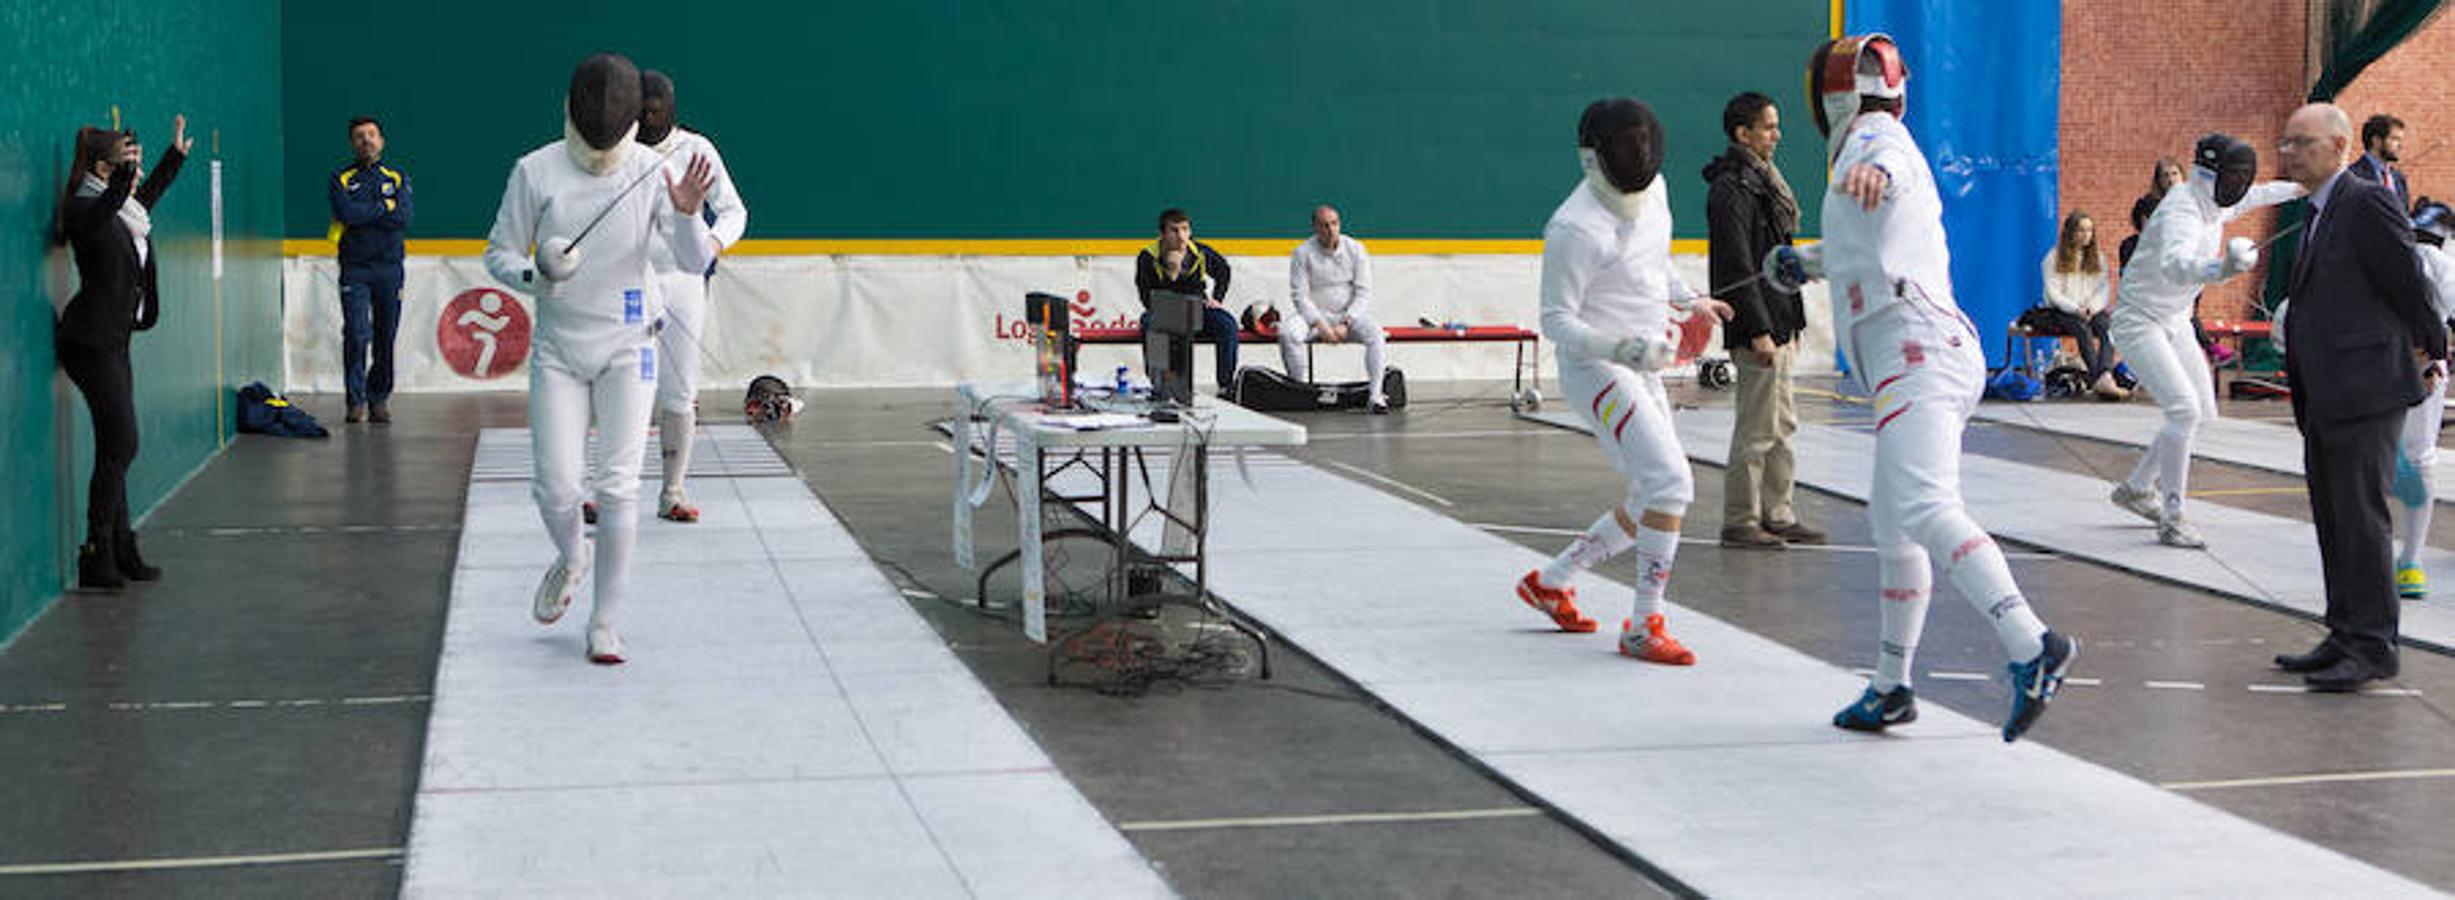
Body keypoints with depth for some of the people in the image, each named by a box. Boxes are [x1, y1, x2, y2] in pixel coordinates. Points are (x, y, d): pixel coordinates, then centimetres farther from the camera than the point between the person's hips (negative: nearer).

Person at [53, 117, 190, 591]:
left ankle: (120, 550, 13)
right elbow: (104, 210, -38)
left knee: (116, 448, 9)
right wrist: (123, 174, -54)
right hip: (91, 342, -9)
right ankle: (97, 557, -7)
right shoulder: (86, 210, -14)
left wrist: (177, 153, 46)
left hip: (113, 341, 9)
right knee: (119, 446, -11)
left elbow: (149, 192, 36)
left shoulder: (128, 210, 13)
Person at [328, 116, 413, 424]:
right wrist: (385, 206, -6)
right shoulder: (340, 179, 7)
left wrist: (362, 215, -10)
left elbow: (406, 217, -6)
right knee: (356, 334, -11)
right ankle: (356, 401, -5)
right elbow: (347, 213, -12)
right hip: (354, 268, -2)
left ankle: (379, 399, 12)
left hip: (389, 266, 2)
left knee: (386, 338, 2)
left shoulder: (397, 178, 12)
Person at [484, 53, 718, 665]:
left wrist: (688, 212, -35)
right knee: (556, 488, -5)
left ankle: (605, 624, 2)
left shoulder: (651, 171, -8)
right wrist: (535, 275, -22)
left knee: (618, 488, -9)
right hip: (558, 350, 1)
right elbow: (499, 253, 0)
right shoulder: (536, 172, -8)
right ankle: (571, 558, 31)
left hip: (626, 348, -1)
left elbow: (695, 262, -14)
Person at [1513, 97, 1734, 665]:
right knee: (1670, 482, -21)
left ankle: (1550, 582, 27)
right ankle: (1644, 627, -13)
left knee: (1660, 498, 13)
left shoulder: (1652, 190, 3)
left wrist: (1690, 300, 8)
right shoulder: (1574, 227, -21)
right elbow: (1556, 320, -17)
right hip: (1595, 367, -9)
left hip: (1641, 368, 9)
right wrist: (1623, 347, -30)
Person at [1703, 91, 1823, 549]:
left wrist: (1790, 324, 20)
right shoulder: (1731, 189, -14)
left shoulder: (1762, 181, 18)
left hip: (1779, 323, 10)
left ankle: (1778, 515, 20)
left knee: (1782, 425, 13)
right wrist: (1759, 331, -22)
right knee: (1757, 429, -6)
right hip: (1756, 326, -10)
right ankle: (1740, 523, 0)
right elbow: (1737, 269, -19)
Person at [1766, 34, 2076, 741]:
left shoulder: (1870, 140, -3)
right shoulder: (1895, 154, 25)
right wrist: (1811, 262, 54)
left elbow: (1889, 168, -30)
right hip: (1935, 357, 10)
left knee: (1924, 513, -26)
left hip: (1917, 357, -10)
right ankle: (1891, 688, 30)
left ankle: (2031, 648, -41)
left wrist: (1871, 176, -52)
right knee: (1891, 523, 21)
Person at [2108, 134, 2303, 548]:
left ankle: (2135, 489, 28)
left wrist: (2295, 189, 42)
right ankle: (2171, 520, -13)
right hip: (2140, 322, -10)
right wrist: (2223, 268, -70)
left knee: (2201, 410, 12)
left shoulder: (2213, 204, 0)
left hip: (2174, 322, 10)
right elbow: (2175, 264, -52)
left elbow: (2250, 196, 27)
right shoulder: (2181, 212, -29)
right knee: (2184, 410, -21)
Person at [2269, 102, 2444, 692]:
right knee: (2332, 520, 13)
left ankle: (2372, 646, -3)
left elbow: (2409, 284, -8)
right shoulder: (2320, 213, 18)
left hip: (2365, 391, -9)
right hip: (2323, 398, 9)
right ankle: (2345, 637, 20)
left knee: (2361, 517, -8)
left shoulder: (2368, 202, -11)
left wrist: (2432, 356, 2)